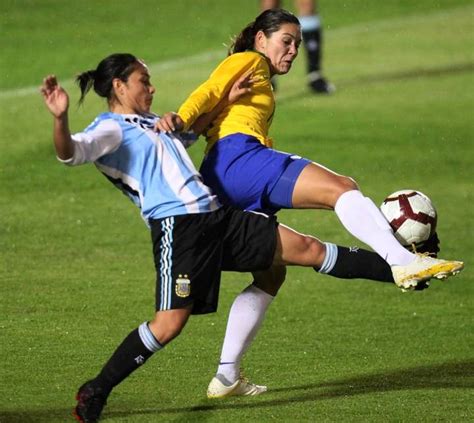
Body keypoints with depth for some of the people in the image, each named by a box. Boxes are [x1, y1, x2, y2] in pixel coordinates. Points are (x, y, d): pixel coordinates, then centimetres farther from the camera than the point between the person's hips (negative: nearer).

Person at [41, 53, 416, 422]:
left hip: (217, 215, 8)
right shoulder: (108, 129, -2)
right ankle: (96, 391, -3)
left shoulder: (149, 123, 25)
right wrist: (60, 117, -41)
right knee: (170, 323, -16)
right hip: (177, 226, -8)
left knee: (308, 249, 10)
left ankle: (397, 270, 17)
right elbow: (71, 152, -22)